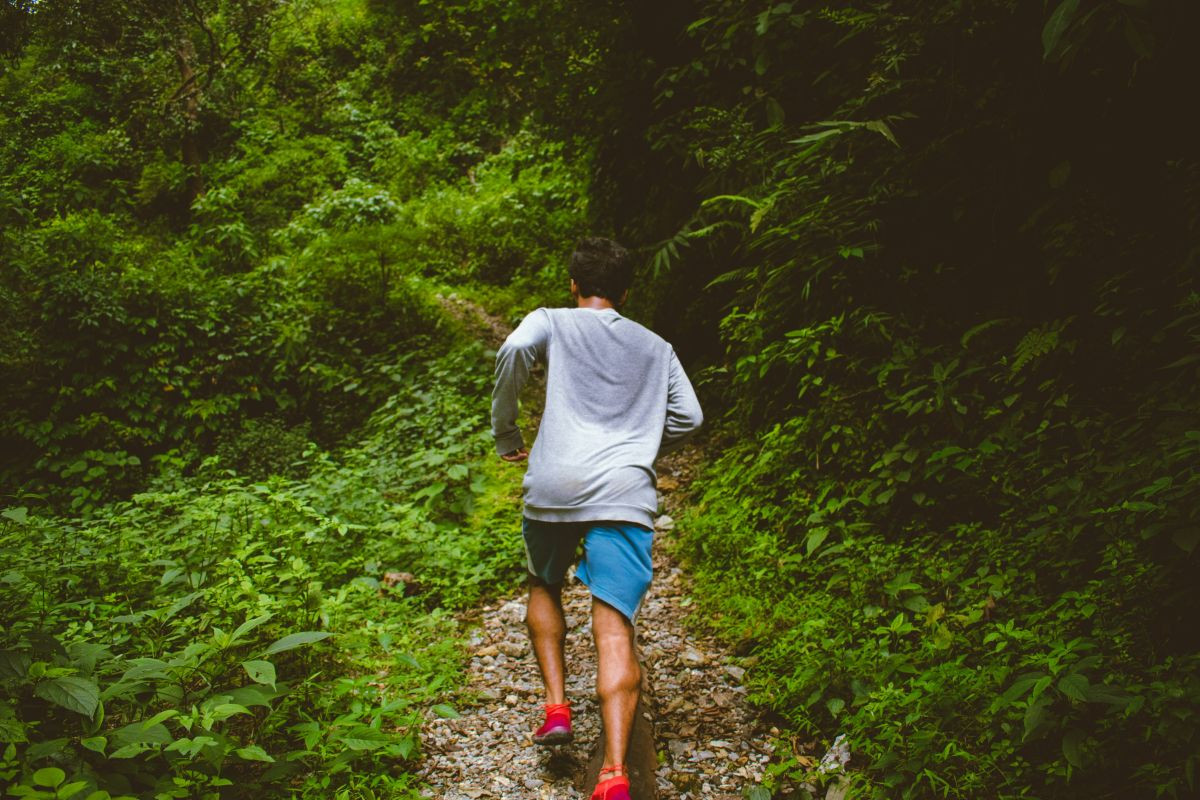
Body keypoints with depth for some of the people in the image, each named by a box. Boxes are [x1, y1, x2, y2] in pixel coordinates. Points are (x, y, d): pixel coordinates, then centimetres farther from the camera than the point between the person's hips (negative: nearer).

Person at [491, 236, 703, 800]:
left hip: (553, 485, -1)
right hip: (625, 494, 1)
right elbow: (688, 417, 16)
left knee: (544, 588, 26)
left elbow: (514, 350, -9)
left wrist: (505, 434, 1)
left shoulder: (551, 322, 14)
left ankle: (556, 706, 15)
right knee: (614, 628, -6)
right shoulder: (656, 347, 23)